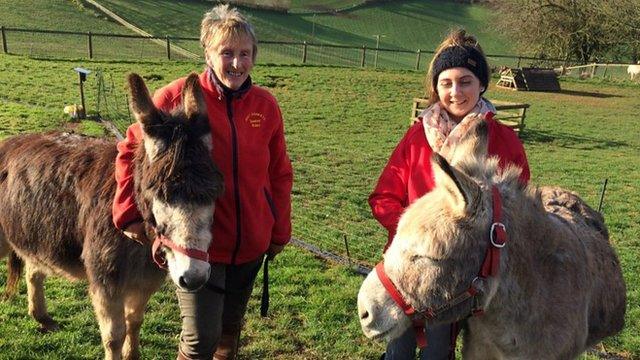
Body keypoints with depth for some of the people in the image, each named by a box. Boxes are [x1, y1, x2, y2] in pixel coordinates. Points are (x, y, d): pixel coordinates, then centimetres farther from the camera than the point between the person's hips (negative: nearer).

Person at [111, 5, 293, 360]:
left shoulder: (266, 106, -2)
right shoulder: (176, 97, -12)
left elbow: (279, 175, 5)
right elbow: (132, 150, -4)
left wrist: (280, 232, 8)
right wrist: (129, 214, -9)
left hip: (251, 244, 4)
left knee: (230, 329, 21)